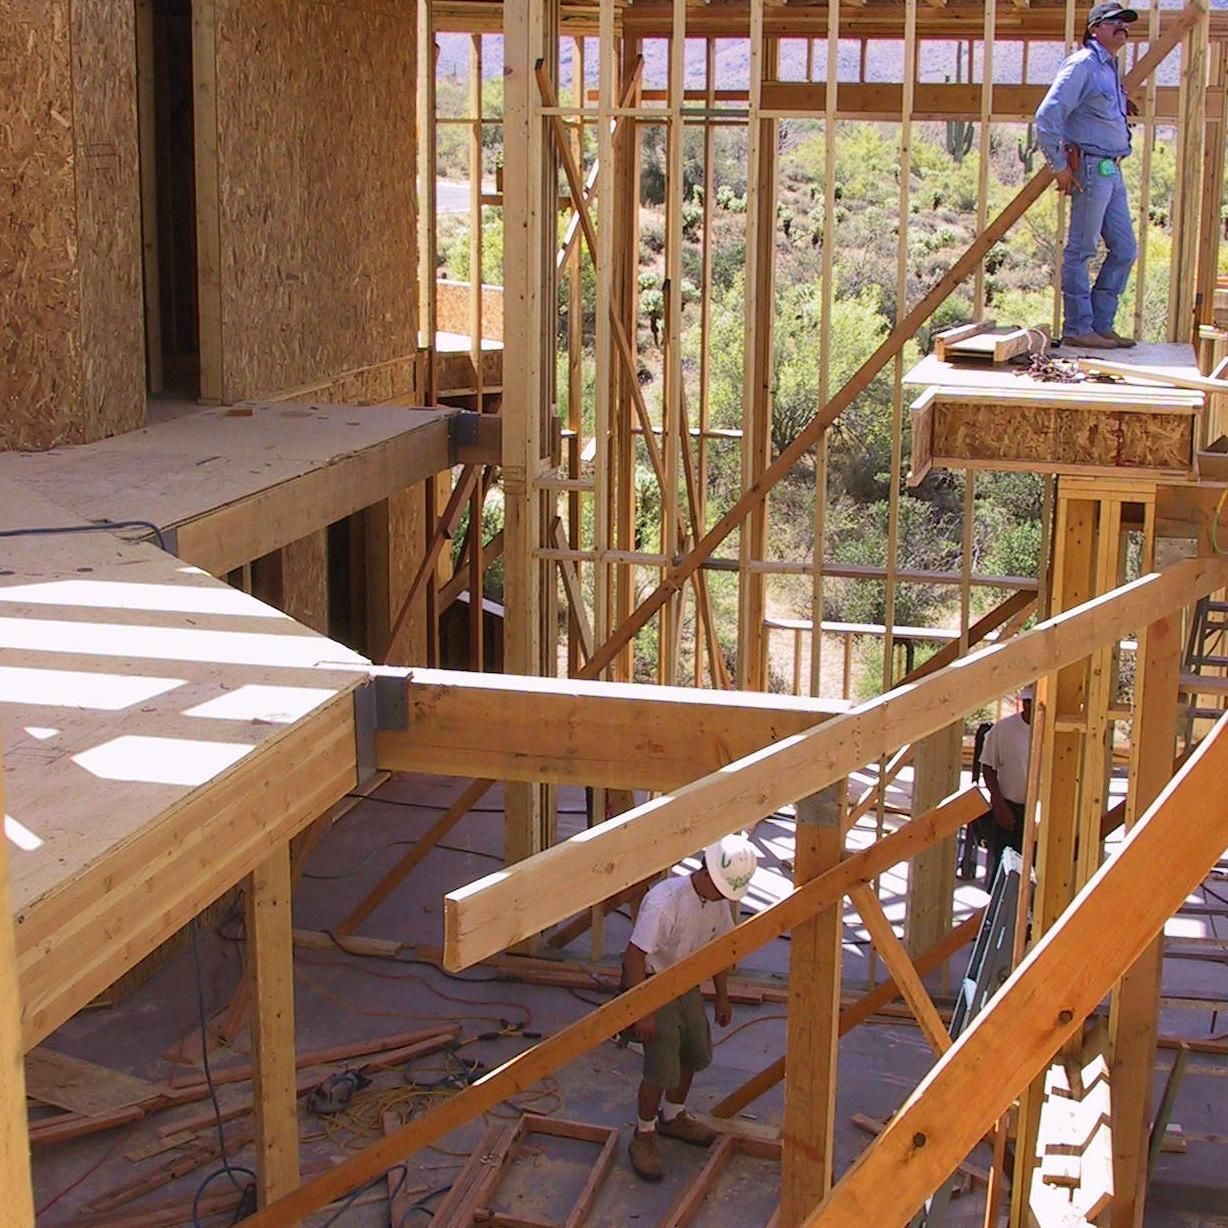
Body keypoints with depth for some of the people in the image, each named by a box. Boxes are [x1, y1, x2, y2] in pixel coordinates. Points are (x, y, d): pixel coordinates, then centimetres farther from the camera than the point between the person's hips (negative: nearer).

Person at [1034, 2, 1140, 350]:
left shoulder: (1110, 69, 19)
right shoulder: (1083, 64, -9)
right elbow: (1046, 117, -17)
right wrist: (1060, 166, -15)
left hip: (1112, 171, 10)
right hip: (1091, 168, -10)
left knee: (1124, 249, 10)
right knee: (1081, 250, -3)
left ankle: (1100, 324, 16)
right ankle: (1077, 328, 2)